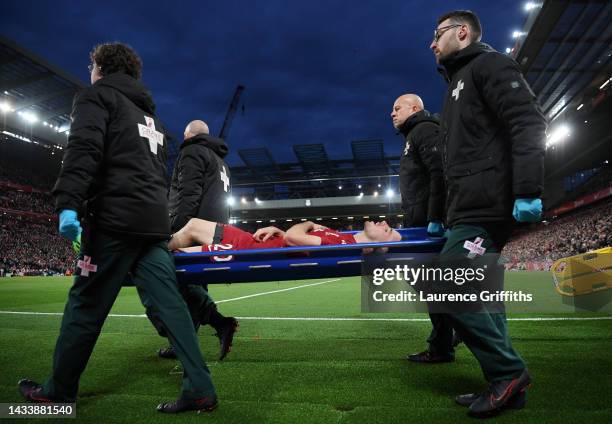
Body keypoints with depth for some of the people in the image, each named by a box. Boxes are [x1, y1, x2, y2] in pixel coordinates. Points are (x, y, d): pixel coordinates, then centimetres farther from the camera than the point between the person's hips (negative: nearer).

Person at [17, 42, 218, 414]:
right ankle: (200, 389, 0)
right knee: (169, 303, 2)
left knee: (85, 304, 4)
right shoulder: (151, 117, 29)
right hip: (155, 222, 7)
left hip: (115, 218, -7)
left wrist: (69, 203, -23)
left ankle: (59, 391, 18)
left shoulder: (97, 95, 6)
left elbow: (84, 150, -13)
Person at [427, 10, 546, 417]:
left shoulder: (489, 64, 1)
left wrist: (528, 191, -24)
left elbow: (529, 124, -14)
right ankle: (505, 383, 16)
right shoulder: (459, 83, 28)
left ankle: (508, 372, 0)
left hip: (487, 208, -10)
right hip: (470, 211, 10)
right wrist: (440, 215, 23)